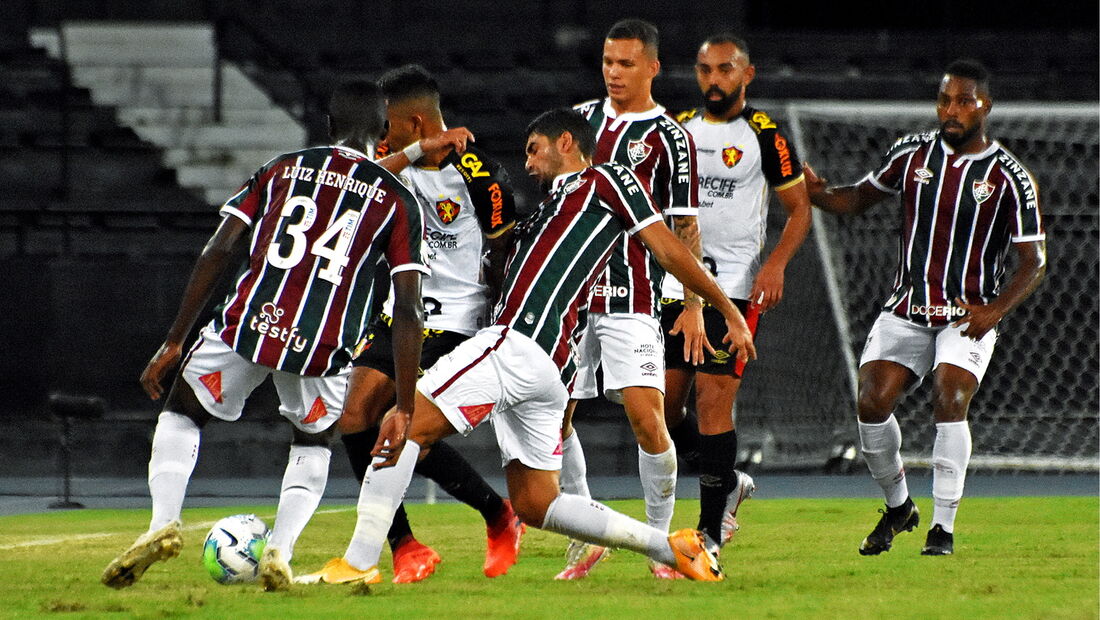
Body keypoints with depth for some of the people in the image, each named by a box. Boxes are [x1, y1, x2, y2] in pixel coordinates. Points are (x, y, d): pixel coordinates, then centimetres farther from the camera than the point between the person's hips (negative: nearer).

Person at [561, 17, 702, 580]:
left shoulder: (668, 137, -3)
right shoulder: (582, 118, 12)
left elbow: (685, 227, -3)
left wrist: (693, 305, -8)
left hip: (631, 297, -5)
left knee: (645, 416, -14)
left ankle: (661, 540, 0)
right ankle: (585, 540, 14)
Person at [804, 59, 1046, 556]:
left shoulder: (1008, 177, -4)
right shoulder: (913, 154, 5)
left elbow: (1034, 260, -2)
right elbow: (857, 199, 17)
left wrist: (996, 311, -19)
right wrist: (813, 191, -6)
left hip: (969, 316, -3)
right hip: (906, 309, 3)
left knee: (950, 400, -24)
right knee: (872, 403, -12)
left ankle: (943, 527, -14)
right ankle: (898, 506, 13)